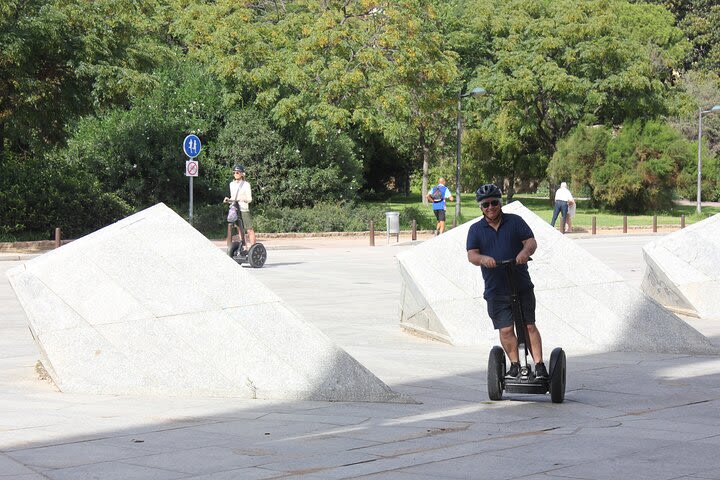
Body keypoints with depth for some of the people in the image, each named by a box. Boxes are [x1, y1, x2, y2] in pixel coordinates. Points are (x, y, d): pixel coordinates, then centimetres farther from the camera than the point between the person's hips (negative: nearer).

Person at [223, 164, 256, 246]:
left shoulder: (246, 184, -3)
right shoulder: (232, 184, 13)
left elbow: (250, 199, -5)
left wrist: (245, 199, -25)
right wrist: (228, 200, 2)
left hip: (244, 209, -6)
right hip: (234, 209, 6)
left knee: (249, 230, -8)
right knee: (239, 230, 9)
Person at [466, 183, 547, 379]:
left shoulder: (515, 221, 6)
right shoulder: (476, 229, 8)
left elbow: (531, 241, -3)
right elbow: (471, 255, -3)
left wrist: (525, 251, -26)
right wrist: (483, 259, -26)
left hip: (522, 287, -1)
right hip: (495, 290, 1)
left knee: (529, 326, -3)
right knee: (505, 329, -4)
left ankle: (539, 365, 0)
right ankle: (515, 365, 10)